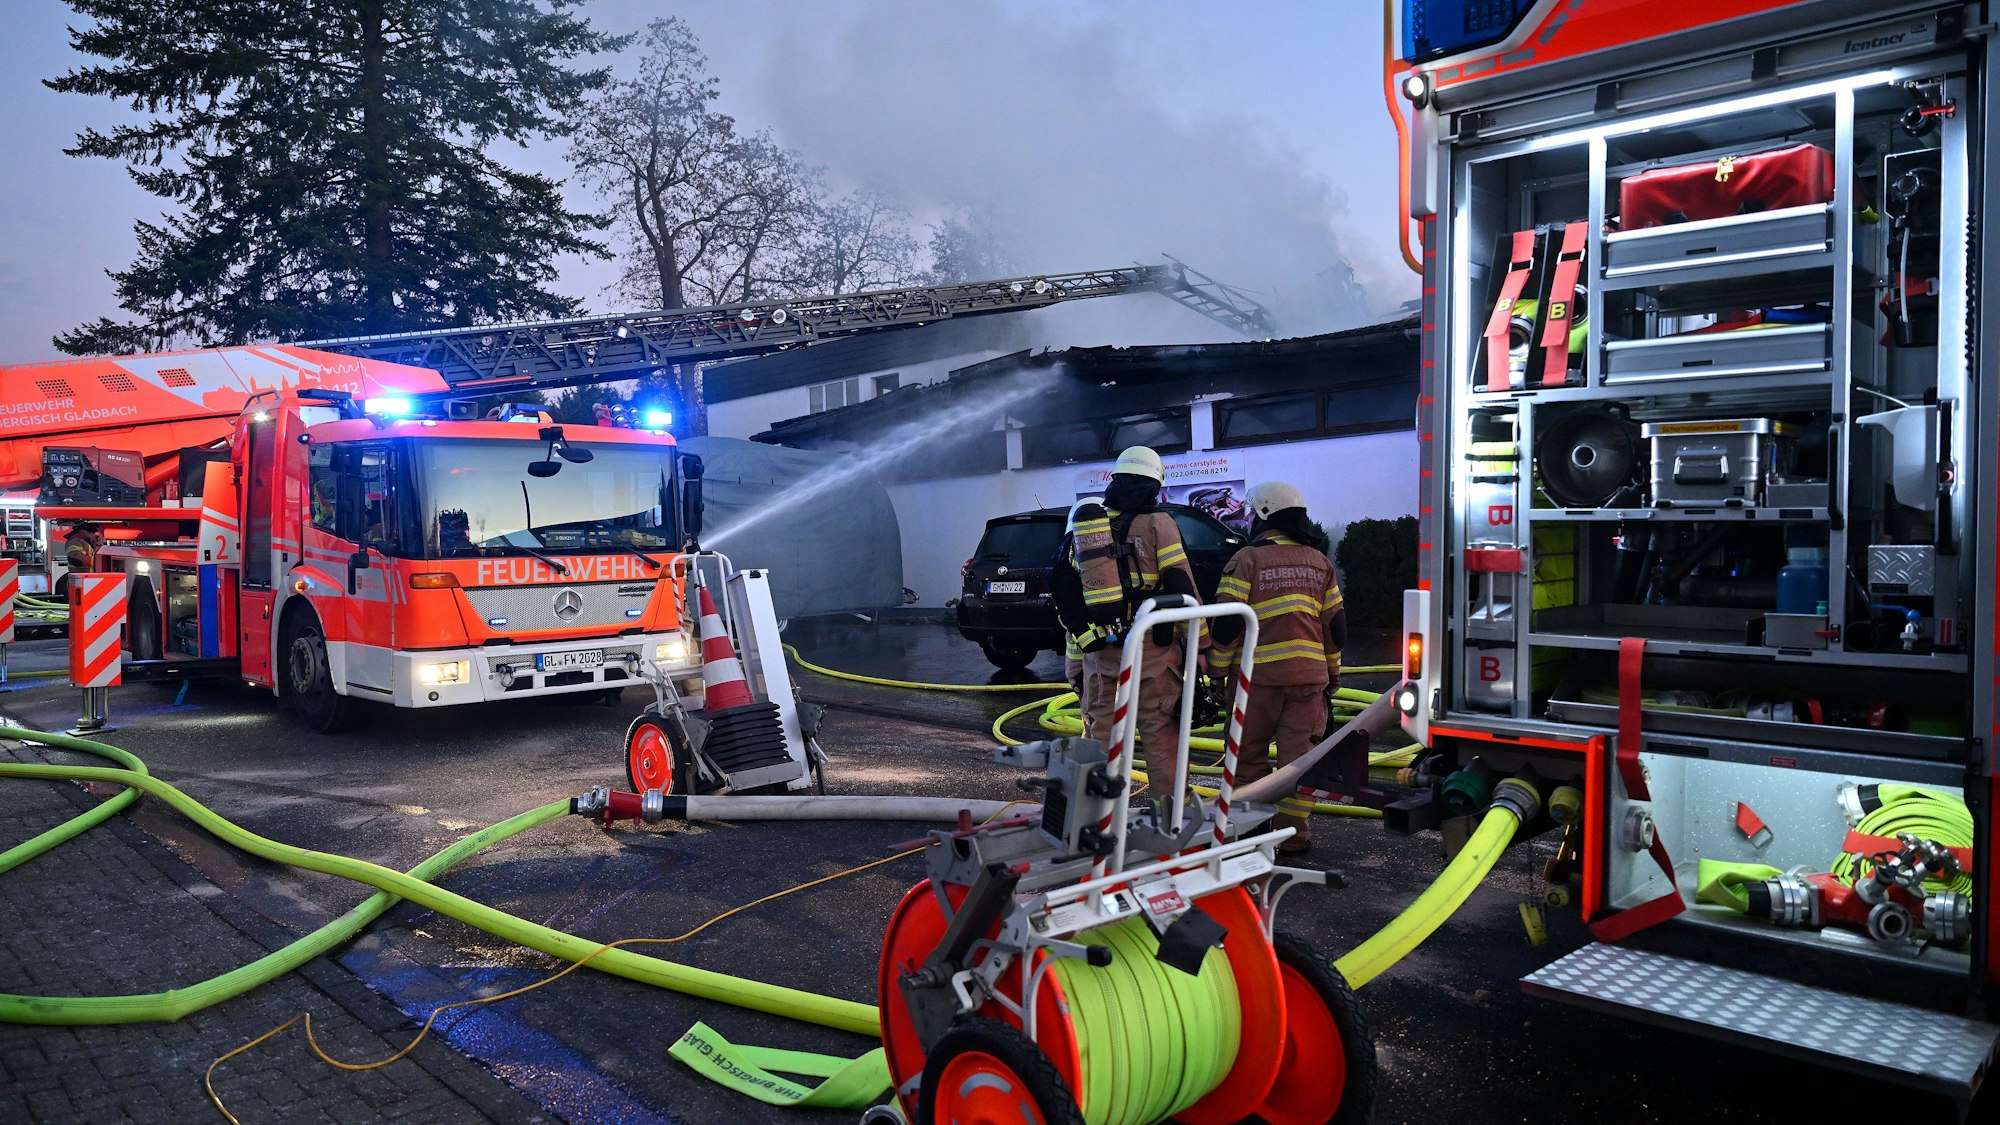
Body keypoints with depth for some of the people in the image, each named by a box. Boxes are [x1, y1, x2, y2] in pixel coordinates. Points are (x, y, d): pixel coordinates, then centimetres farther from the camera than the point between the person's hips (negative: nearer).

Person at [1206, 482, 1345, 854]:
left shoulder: (1248, 559, -5)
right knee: (1299, 755, 7)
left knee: (1249, 755, 7)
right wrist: (1332, 671, 23)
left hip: (1260, 674, -4)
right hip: (1309, 676, 4)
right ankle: (1294, 834, 9)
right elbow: (1336, 624, 14)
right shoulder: (1319, 561, 11)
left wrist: (1218, 669, -2)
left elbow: (1227, 621, -10)